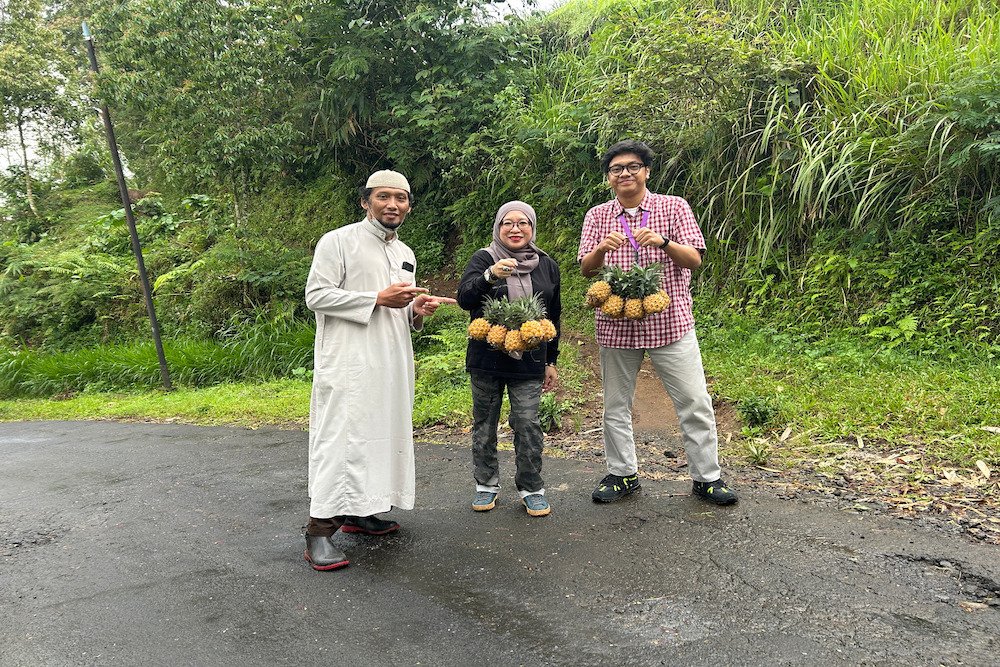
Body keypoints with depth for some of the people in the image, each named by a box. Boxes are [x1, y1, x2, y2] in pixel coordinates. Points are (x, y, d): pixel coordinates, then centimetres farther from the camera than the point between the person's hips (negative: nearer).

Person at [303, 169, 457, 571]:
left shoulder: (405, 254, 19)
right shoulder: (338, 241, -3)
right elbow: (316, 295, -11)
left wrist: (416, 312, 2)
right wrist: (378, 299, -16)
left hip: (392, 364, 8)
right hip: (348, 362, -7)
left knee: (382, 434, 10)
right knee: (341, 438, -10)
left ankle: (357, 512, 24)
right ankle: (320, 530, -5)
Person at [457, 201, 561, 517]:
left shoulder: (547, 266, 9)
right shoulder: (483, 259, -1)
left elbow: (553, 317, 15)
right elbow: (464, 298, -16)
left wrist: (552, 361, 14)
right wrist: (490, 276, -34)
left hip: (528, 362, 1)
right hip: (486, 360, 0)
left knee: (528, 425, -5)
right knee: (485, 424, 9)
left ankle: (531, 488, 11)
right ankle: (486, 485, 24)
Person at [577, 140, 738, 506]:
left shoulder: (674, 207, 2)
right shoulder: (597, 216, 7)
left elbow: (694, 259, -5)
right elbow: (586, 269, 1)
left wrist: (662, 242, -24)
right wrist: (601, 249, -20)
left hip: (670, 322, -1)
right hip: (617, 325, 2)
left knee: (696, 403, 1)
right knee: (616, 405, 10)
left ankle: (707, 477, 16)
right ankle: (623, 474, 27)